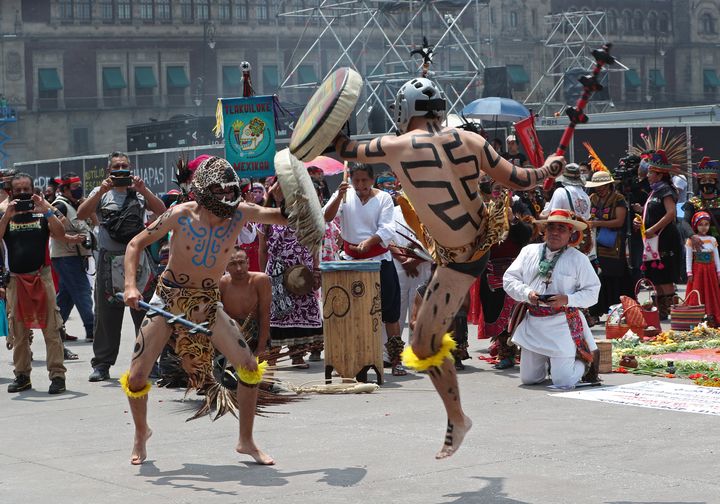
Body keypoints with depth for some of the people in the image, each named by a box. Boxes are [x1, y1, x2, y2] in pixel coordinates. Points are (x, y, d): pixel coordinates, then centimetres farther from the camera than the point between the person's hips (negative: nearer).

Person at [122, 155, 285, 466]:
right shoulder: (181, 215, -16)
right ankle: (141, 434, 26)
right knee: (136, 377, -5)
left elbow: (286, 217, -4)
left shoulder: (240, 214, -11)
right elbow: (136, 244, -8)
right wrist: (130, 285, -22)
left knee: (249, 366, -9)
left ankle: (246, 441, 9)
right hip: (169, 298, -2)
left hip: (207, 303, 2)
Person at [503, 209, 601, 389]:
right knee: (528, 379, 12)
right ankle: (546, 361, 45)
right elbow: (509, 279, 5)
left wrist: (567, 299, -20)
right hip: (532, 323, 4)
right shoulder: (529, 251, 7)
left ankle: (583, 363, 28)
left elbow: (592, 292, -4)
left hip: (562, 325, -4)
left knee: (563, 382, -5)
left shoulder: (579, 259, -2)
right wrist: (527, 293, -13)